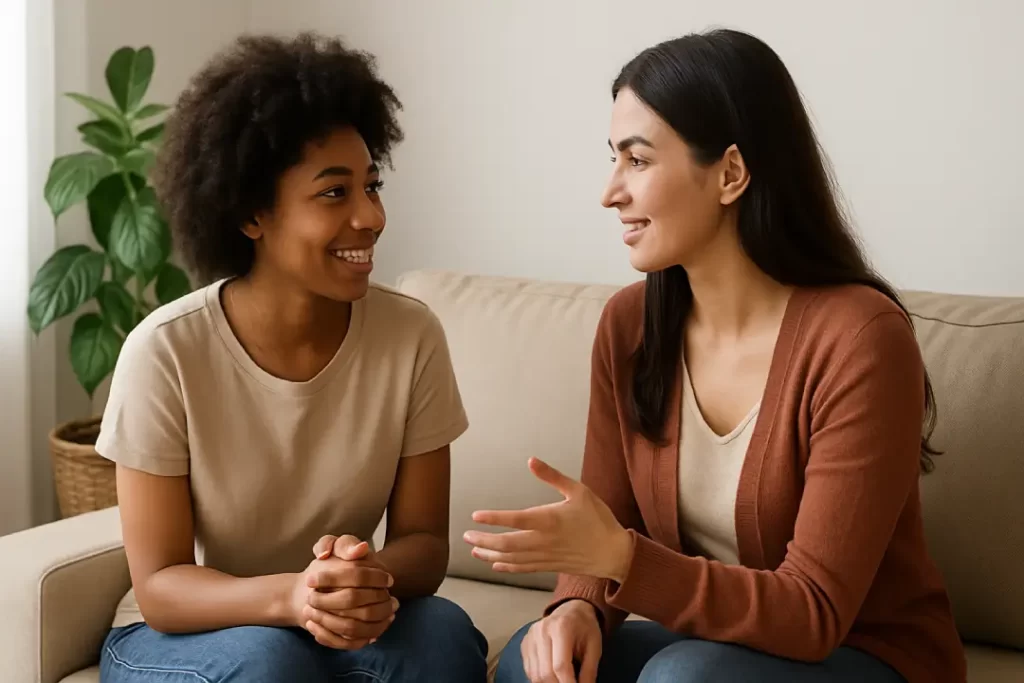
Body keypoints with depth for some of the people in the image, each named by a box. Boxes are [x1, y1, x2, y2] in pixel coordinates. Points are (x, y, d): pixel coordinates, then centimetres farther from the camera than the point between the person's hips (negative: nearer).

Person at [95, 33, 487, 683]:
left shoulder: (412, 335, -12)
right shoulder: (165, 351, -18)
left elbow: (424, 542, -6)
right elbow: (159, 584, -15)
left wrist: (373, 580, -30)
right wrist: (289, 596, -35)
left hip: (346, 625, 2)